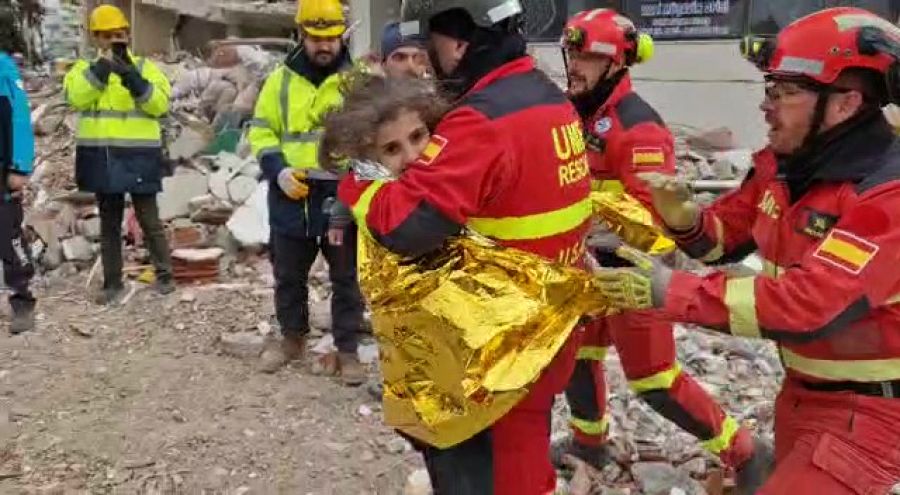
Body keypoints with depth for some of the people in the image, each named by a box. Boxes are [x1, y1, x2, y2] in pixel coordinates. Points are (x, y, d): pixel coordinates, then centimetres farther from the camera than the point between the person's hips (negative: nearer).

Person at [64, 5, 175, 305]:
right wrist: (104, 66, -19)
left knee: (149, 219, 3)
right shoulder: (85, 68, 8)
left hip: (138, 158, -2)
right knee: (109, 223, 11)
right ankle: (113, 283, 20)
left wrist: (132, 78, -23)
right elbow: (76, 98, -13)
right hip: (101, 160, 2)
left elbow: (160, 105, -11)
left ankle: (164, 275, 17)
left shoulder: (144, 67, 4)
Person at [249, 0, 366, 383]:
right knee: (288, 275, 16)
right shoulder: (281, 80, 5)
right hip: (291, 197, 2)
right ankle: (292, 338, 36)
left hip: (342, 196, -2)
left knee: (346, 277, 7)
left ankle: (347, 349, 21)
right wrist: (277, 170, -9)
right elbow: (261, 132, 9)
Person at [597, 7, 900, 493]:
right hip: (802, 387, 8)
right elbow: (724, 235, 6)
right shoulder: (781, 166, -3)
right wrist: (681, 214, -18)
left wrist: (671, 292, -33)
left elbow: (808, 304, -34)